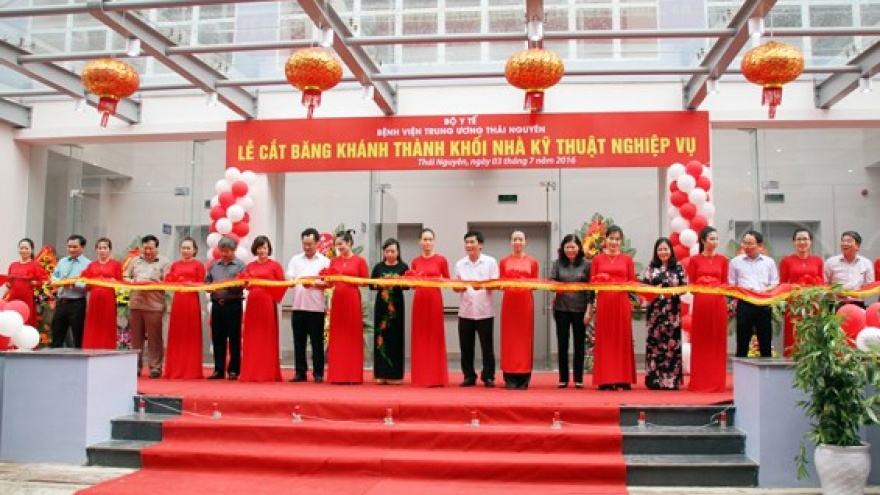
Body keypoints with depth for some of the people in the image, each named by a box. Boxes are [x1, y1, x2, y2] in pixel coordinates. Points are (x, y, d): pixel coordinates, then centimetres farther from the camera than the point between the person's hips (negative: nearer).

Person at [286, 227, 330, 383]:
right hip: (298, 306, 3)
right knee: (299, 341, 6)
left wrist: (315, 284, -18)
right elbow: (288, 280, 5)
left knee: (317, 341, 2)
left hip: (316, 307, -3)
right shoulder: (295, 260, 13)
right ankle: (300, 372, 13)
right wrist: (293, 282, -17)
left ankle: (318, 373, 8)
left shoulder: (325, 261, 5)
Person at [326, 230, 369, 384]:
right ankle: (337, 375, 10)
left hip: (352, 300, -4)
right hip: (337, 299, 4)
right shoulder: (334, 261, 11)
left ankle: (353, 375, 4)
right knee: (337, 337, 5)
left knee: (353, 336, -1)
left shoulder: (359, 260, 0)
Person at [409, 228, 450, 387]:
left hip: (435, 299, -3)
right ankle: (420, 377, 12)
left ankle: (436, 377, 5)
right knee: (420, 337, 5)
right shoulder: (415, 261, 9)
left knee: (435, 336, -1)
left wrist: (439, 281, -16)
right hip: (419, 300, 3)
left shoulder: (441, 260, 0)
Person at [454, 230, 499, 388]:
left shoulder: (490, 262, 1)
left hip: (485, 311, -3)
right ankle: (469, 376, 16)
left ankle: (488, 377, 13)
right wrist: (460, 288, -12)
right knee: (466, 347, 6)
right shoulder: (460, 264, 10)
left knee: (487, 346, 3)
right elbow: (455, 286, 11)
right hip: (465, 311, 3)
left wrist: (482, 286, -23)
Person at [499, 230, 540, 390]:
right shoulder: (504, 262, 8)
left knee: (525, 337, 0)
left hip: (526, 302, 0)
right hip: (509, 302, 0)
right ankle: (510, 378, 5)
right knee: (509, 338, 0)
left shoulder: (532, 262, 6)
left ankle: (523, 378, 7)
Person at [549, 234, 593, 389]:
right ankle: (563, 378, 14)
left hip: (580, 308, -1)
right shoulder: (558, 263, 5)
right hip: (561, 308, 1)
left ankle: (578, 379, 15)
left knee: (579, 343, 6)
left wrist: (589, 310, -6)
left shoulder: (586, 264, 0)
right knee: (562, 343, 5)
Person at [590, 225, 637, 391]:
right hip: (604, 302, 0)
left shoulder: (627, 259, 8)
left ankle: (623, 380, 5)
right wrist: (600, 280, -14)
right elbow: (592, 282, 6)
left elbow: (633, 282, 7)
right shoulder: (597, 259, 7)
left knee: (622, 338, 1)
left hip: (622, 303, 0)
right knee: (604, 339, 0)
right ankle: (605, 380, 4)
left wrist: (623, 285, -12)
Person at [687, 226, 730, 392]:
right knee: (700, 343, 1)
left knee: (718, 342, 3)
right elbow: (690, 284, 4)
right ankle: (699, 382, 7)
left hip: (718, 303, 2)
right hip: (700, 302, -2)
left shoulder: (723, 260, 10)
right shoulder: (694, 260, 5)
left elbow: (725, 283, 10)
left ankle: (717, 382, 10)